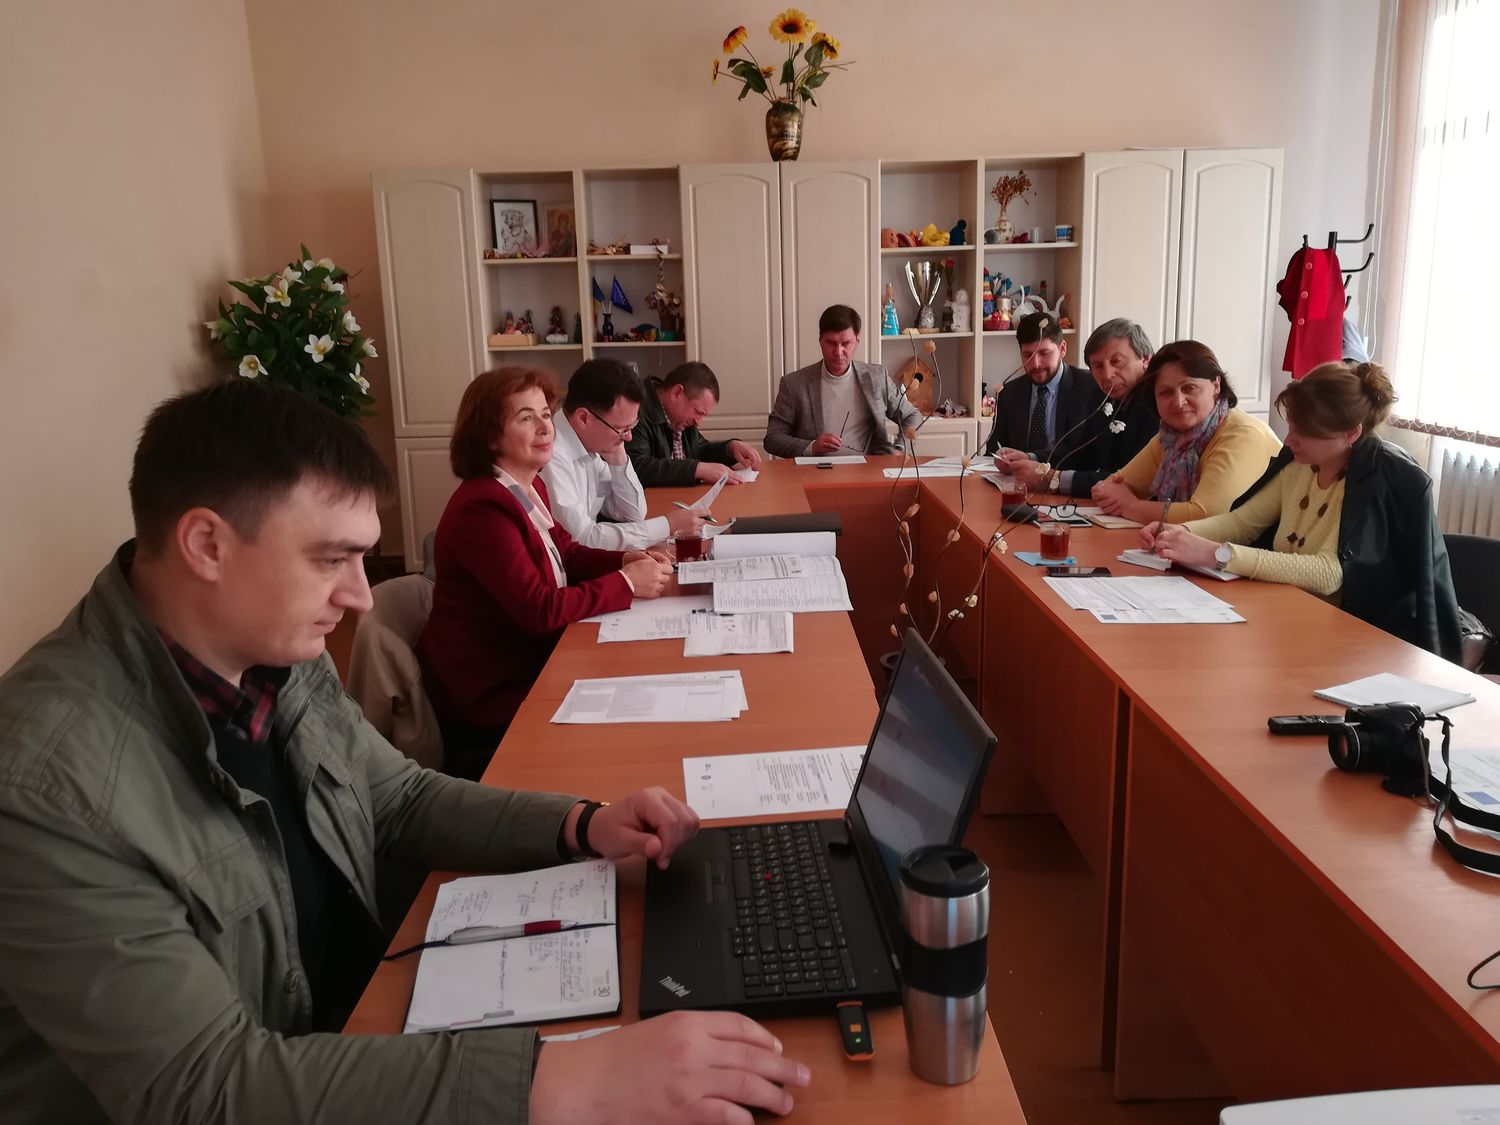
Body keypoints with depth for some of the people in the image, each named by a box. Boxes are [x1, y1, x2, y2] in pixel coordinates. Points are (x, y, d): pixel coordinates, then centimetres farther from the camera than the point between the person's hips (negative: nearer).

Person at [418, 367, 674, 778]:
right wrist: (626, 583, -20)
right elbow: (541, 610, -28)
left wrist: (626, 559, -5)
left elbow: (565, 553, 14)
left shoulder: (530, 488, 4)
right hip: (491, 695, -8)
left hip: (529, 663, 9)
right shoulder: (483, 508, -27)